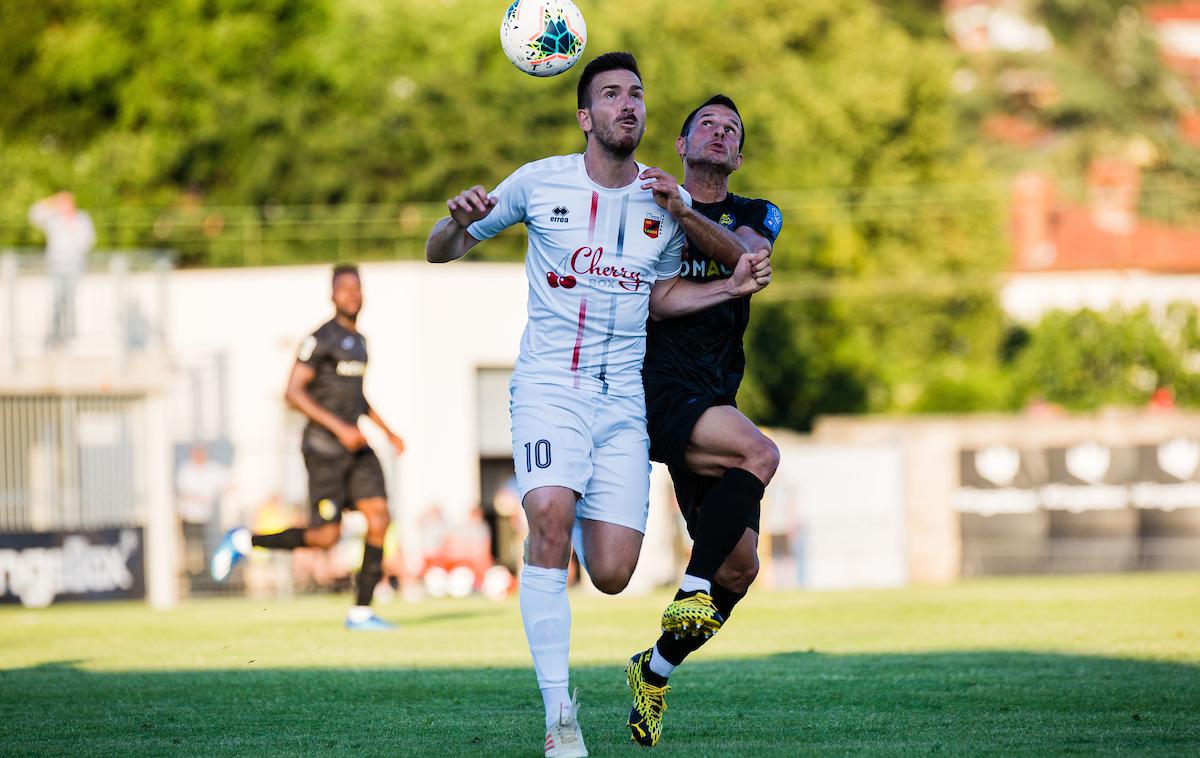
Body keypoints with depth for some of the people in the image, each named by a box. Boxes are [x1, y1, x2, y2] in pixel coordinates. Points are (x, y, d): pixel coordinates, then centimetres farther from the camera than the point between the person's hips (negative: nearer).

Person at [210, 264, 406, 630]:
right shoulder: (321, 338, -11)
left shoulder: (358, 341, 17)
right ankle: (244, 541, 10)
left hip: (356, 448, 8)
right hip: (325, 448, -8)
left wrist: (388, 431, 22)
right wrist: (339, 428, -22)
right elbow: (293, 392, -17)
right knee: (326, 537, -9)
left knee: (379, 518, -7)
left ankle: (361, 611, -3)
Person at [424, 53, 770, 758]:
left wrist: (733, 286, 6)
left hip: (623, 401, 3)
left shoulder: (668, 200, 7)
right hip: (549, 388, -3)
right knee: (549, 520, -30)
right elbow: (441, 252, 8)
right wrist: (459, 221, -15)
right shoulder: (540, 182, -1)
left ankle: (575, 512, 36)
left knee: (612, 576, -5)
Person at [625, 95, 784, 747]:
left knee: (739, 567, 0)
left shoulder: (756, 216, 15)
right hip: (653, 392, -5)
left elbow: (746, 255, -10)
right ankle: (692, 591, -25)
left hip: (712, 399, 5)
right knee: (760, 453, -30)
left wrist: (682, 211, -26)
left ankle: (656, 669, 17)